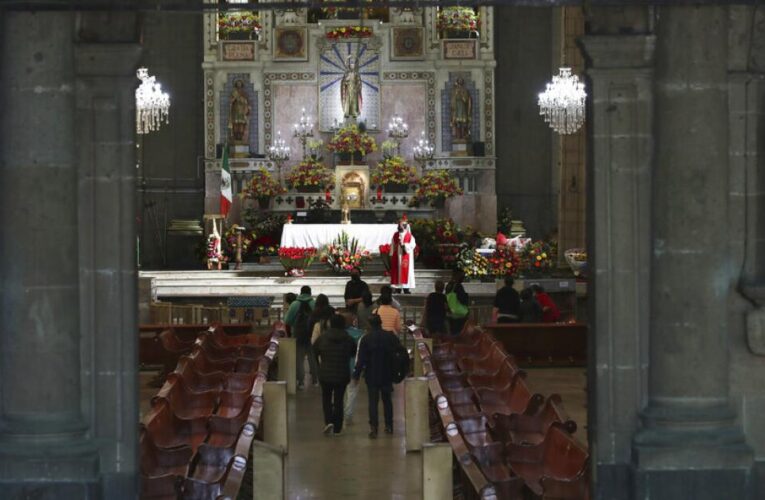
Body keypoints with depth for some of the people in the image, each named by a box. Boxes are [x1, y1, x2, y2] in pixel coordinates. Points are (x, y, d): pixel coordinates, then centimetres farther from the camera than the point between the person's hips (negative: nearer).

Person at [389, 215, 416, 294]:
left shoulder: (409, 236, -1)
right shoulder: (395, 235, 10)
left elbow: (412, 245, -8)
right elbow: (392, 245, 10)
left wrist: (404, 245, -18)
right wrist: (391, 255, 5)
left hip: (405, 256, -3)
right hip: (397, 256, 3)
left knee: (405, 271, -5)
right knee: (396, 271, 0)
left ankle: (406, 288, -3)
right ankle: (398, 287, 3)